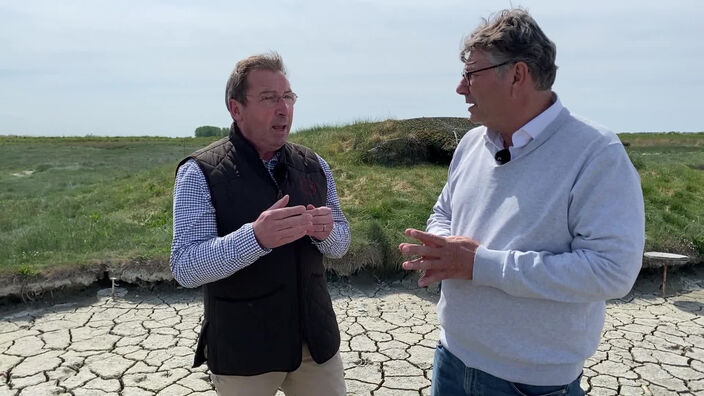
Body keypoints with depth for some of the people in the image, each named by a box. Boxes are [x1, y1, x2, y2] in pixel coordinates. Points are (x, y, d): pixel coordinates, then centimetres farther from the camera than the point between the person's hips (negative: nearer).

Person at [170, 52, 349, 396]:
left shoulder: (314, 165, 1)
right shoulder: (200, 173, -12)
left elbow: (340, 244, 7)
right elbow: (185, 268, -18)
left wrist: (326, 232, -16)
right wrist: (256, 237, -34)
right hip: (242, 349, -3)